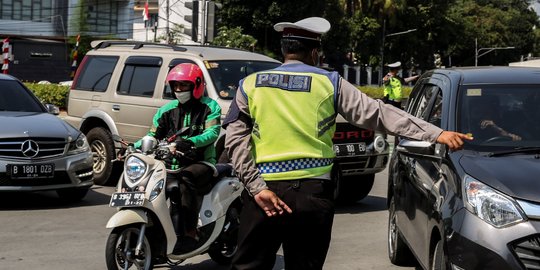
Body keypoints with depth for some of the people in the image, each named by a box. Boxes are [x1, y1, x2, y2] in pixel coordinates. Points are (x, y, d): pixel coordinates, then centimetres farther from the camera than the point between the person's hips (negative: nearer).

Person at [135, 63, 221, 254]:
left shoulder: (209, 107, 1)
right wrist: (134, 147, -7)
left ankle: (190, 234, -36)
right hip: (173, 164, 5)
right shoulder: (167, 110, 15)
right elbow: (153, 135, 14)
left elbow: (213, 132, -16)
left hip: (201, 162, -5)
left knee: (186, 179, -36)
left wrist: (190, 142, -35)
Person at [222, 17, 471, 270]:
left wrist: (257, 187, -7)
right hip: (312, 192, 0)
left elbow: (236, 141, -2)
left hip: (265, 192, 0)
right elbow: (377, 113, -3)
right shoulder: (329, 82, 3)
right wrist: (436, 134, -4)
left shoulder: (250, 85, 7)